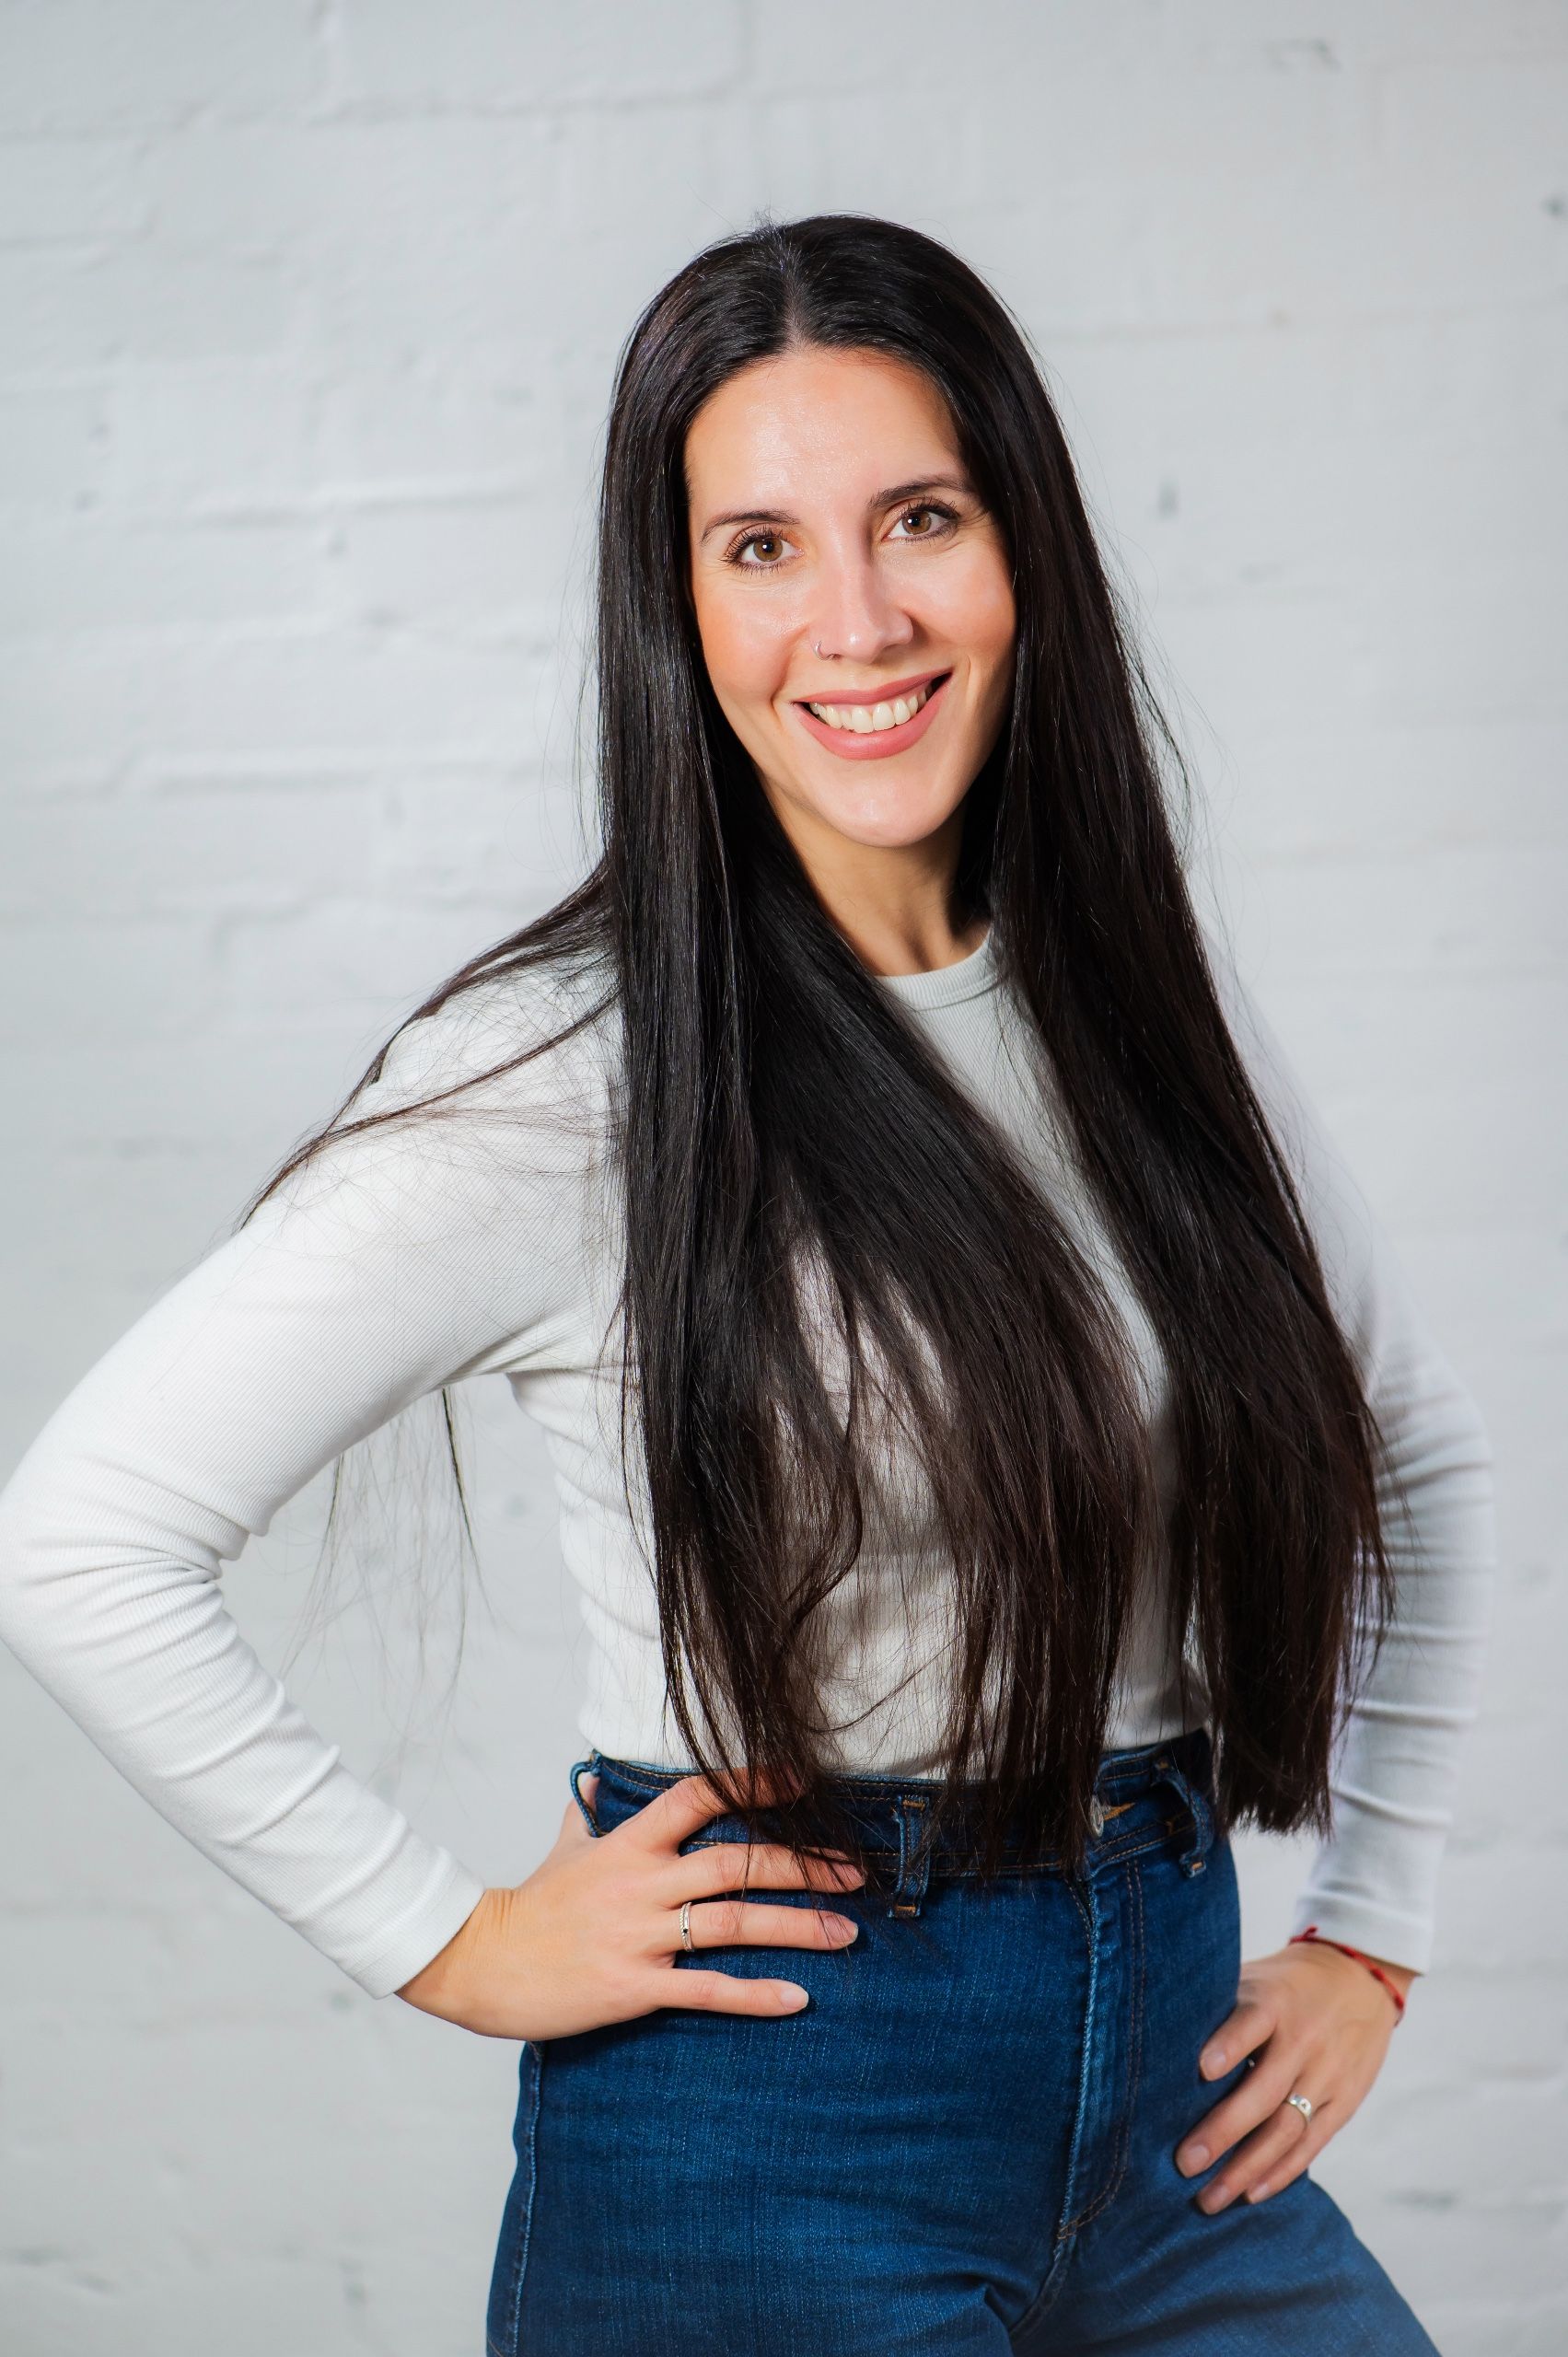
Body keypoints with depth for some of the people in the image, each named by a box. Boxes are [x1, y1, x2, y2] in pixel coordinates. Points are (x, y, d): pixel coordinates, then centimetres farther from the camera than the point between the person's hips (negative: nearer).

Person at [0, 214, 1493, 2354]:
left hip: (1170, 2099, 5)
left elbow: (1420, 1454, 16)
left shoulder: (1151, 988, 2)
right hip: (759, 2138, -4)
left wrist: (1369, 1935, 10)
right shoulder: (570, 1076, -14)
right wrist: (451, 1941, -11)